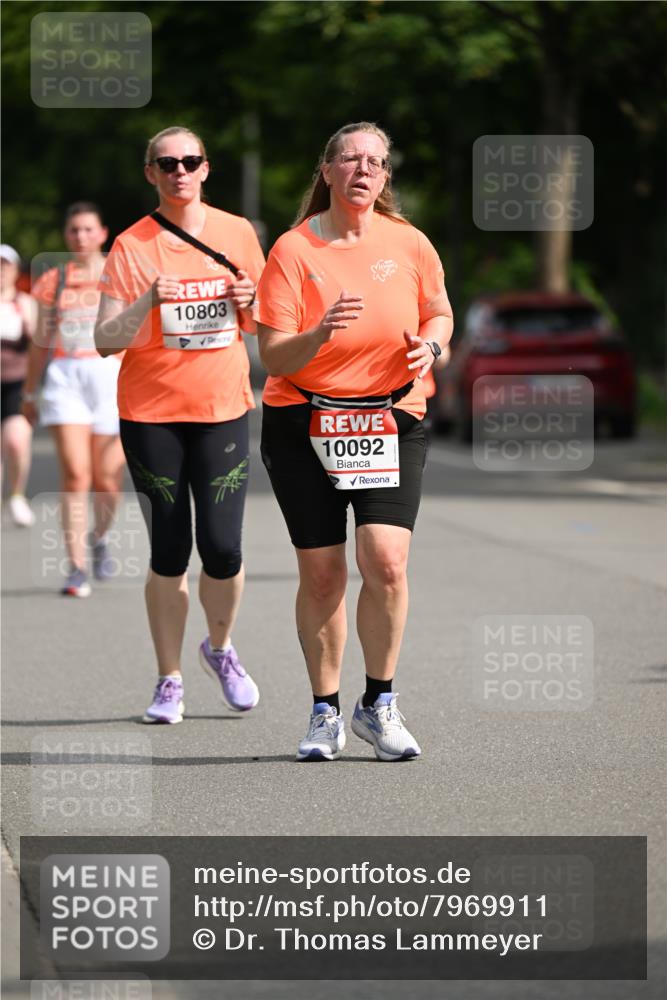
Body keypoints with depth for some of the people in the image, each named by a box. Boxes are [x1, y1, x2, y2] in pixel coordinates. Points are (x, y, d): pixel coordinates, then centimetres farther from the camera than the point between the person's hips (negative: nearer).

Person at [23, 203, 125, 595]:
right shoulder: (53, 280, 10)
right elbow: (41, 342, 16)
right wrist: (30, 392, 18)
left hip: (110, 376, 0)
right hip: (64, 378, 0)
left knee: (107, 480, 0)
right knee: (75, 475, -12)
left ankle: (100, 537, 32)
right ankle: (77, 568, -9)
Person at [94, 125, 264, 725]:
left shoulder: (238, 233, 5)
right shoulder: (132, 246, -2)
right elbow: (106, 340, -7)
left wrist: (251, 302, -7)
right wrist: (148, 302, -23)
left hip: (222, 409, 1)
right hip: (150, 413, -1)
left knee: (222, 546, -7)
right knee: (170, 550, -1)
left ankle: (220, 648, 22)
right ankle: (169, 681, 13)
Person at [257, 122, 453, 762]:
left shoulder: (408, 244, 0)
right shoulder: (293, 251, -7)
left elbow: (439, 313, 16)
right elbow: (273, 356, -11)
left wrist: (429, 343, -6)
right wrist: (320, 335, -30)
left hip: (392, 421, 1)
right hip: (303, 425, -1)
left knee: (385, 563, -15)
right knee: (320, 574, 1)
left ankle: (379, 706, 3)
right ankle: (325, 714, 17)